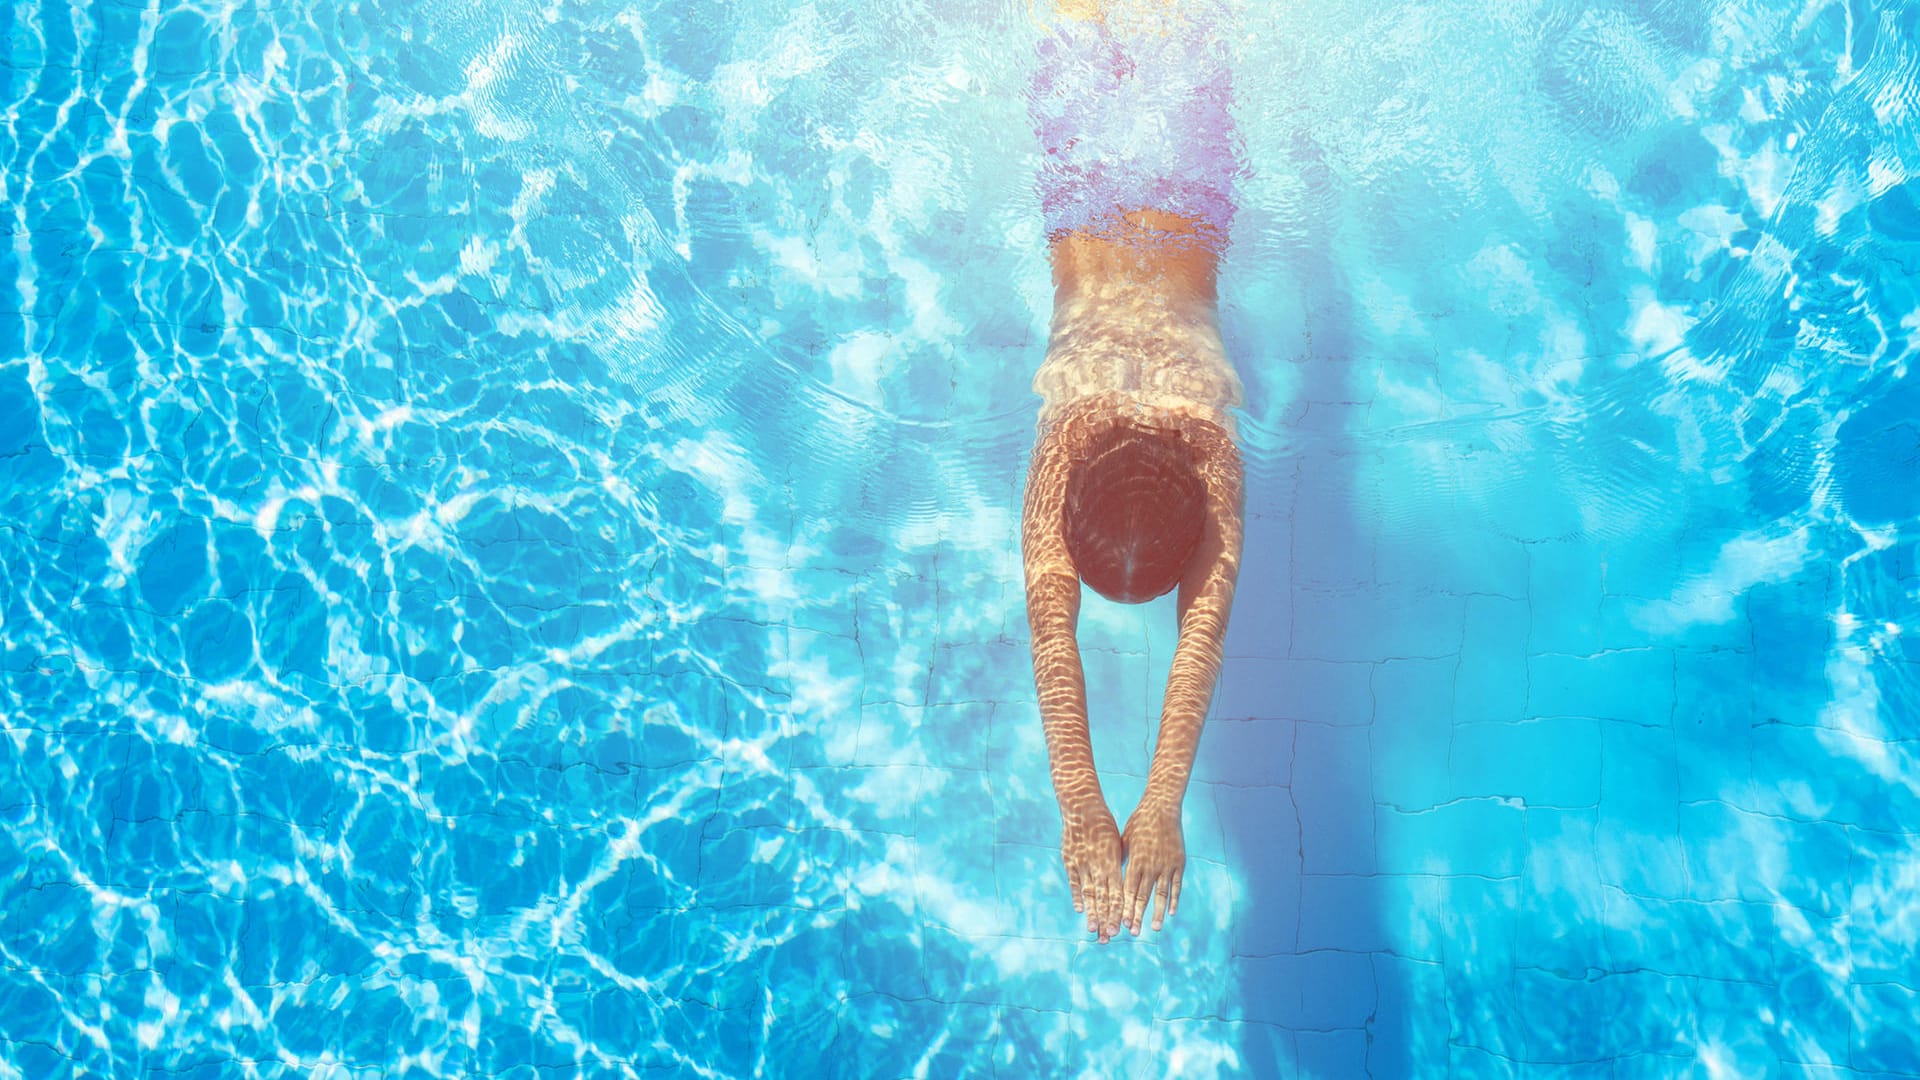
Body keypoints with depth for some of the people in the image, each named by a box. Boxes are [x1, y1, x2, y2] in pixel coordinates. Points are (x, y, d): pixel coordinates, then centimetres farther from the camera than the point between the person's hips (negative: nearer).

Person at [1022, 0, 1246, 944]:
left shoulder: (1212, 446, -39)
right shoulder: (1061, 447, -38)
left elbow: (1204, 631, -43)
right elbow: (1052, 637, -42)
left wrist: (1163, 807, -49)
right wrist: (1080, 808, -50)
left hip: (1181, 203, 0)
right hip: (1089, 205, 0)